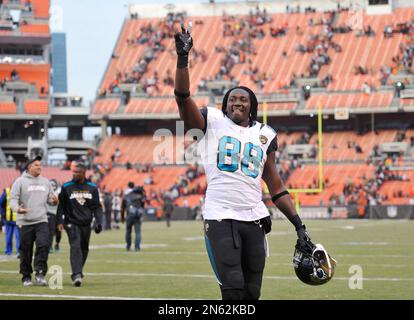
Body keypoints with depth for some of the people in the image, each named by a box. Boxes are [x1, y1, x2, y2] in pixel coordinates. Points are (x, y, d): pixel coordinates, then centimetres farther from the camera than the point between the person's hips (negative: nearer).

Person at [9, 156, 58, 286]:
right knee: (26, 250, 2)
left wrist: (54, 201, -4)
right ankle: (26, 277, 14)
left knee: (43, 245, -16)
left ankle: (40, 273, -12)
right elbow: (13, 198, -5)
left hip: (41, 221, 3)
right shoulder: (20, 181, 1)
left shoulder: (45, 182, 15)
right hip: (25, 222, -3)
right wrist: (17, 208, -25)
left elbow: (50, 198, 21)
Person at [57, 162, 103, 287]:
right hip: (72, 223, -3)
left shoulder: (92, 187, 4)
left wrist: (98, 222, -3)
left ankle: (77, 272, 29)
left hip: (86, 224, 3)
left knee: (84, 249, 10)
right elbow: (60, 206, 3)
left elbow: (97, 207, 8)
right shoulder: (66, 187, -1)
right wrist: (60, 222, -7)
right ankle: (77, 275, -26)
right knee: (75, 247, -18)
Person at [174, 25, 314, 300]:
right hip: (221, 216, -4)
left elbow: (276, 187, 16)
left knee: (252, 291, 4)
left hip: (255, 218, 4)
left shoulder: (265, 135, 16)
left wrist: (299, 225, 9)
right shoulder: (213, 122, 8)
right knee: (233, 287, -15)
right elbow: (183, 96, -6)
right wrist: (183, 57, -16)